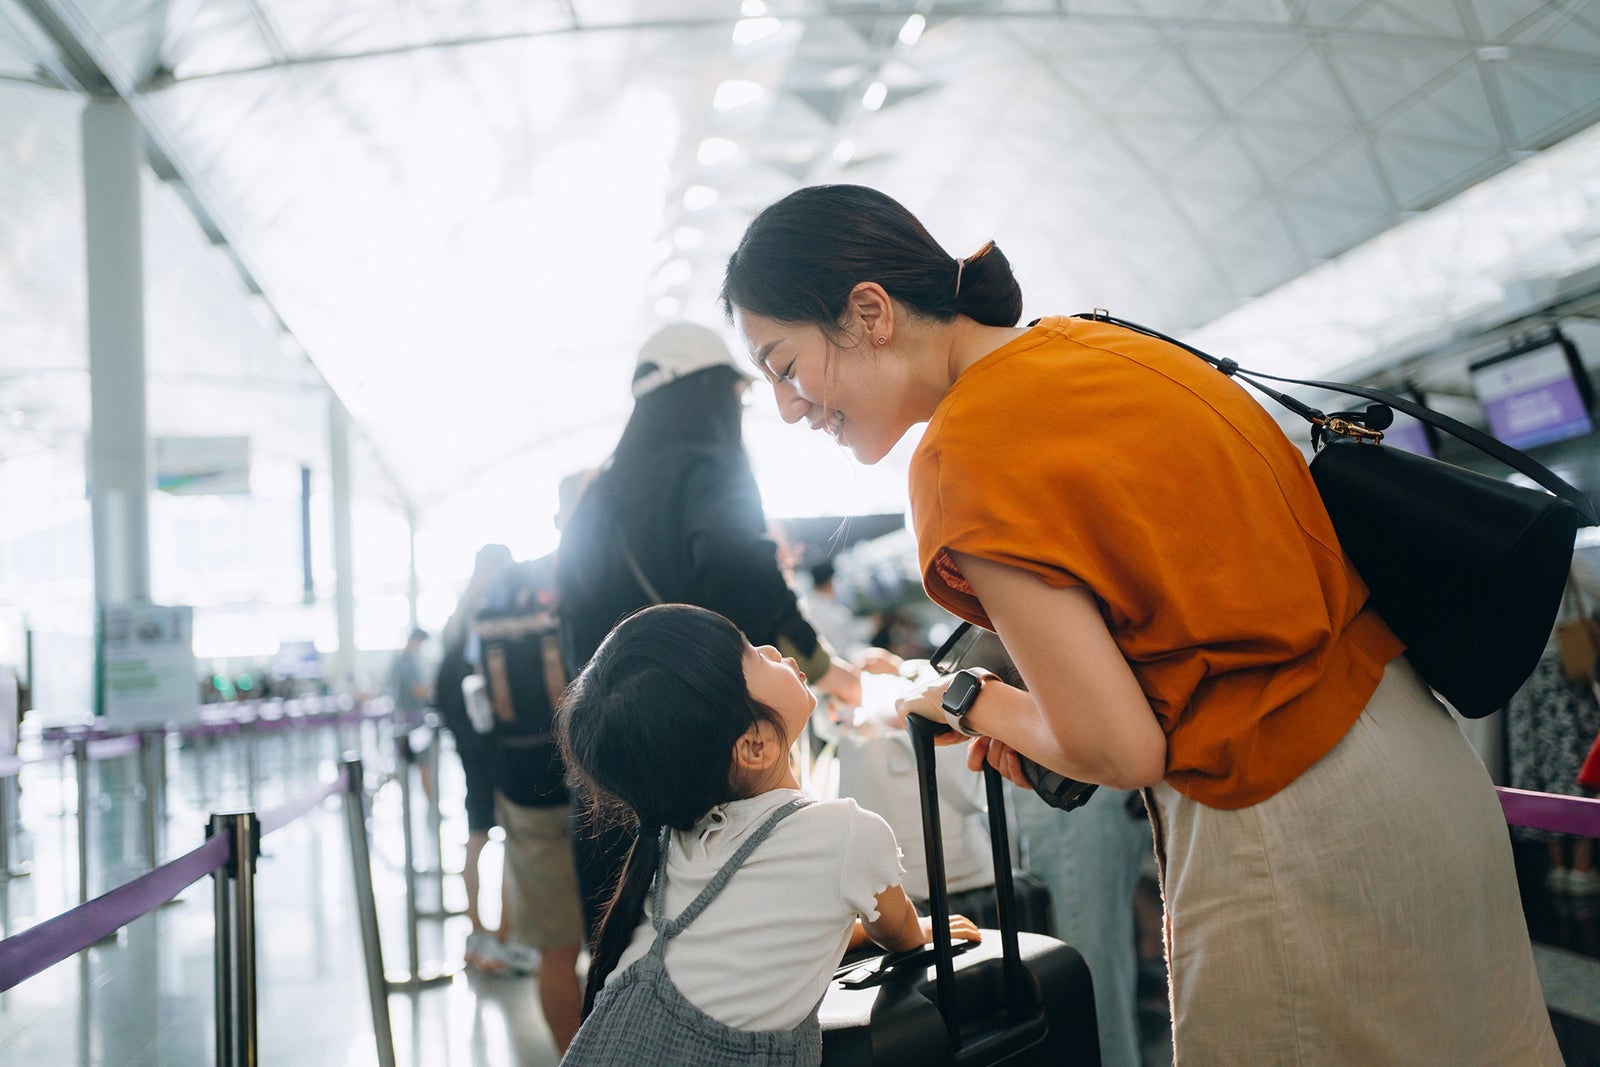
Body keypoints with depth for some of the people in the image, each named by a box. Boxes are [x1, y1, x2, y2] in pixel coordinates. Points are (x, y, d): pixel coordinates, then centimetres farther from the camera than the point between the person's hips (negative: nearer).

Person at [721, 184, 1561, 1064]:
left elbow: (1120, 751, -19)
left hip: (1282, 821, -9)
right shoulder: (1097, 344, 5)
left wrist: (973, 703, 0)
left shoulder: (964, 456, -20)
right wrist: (1034, 713, 11)